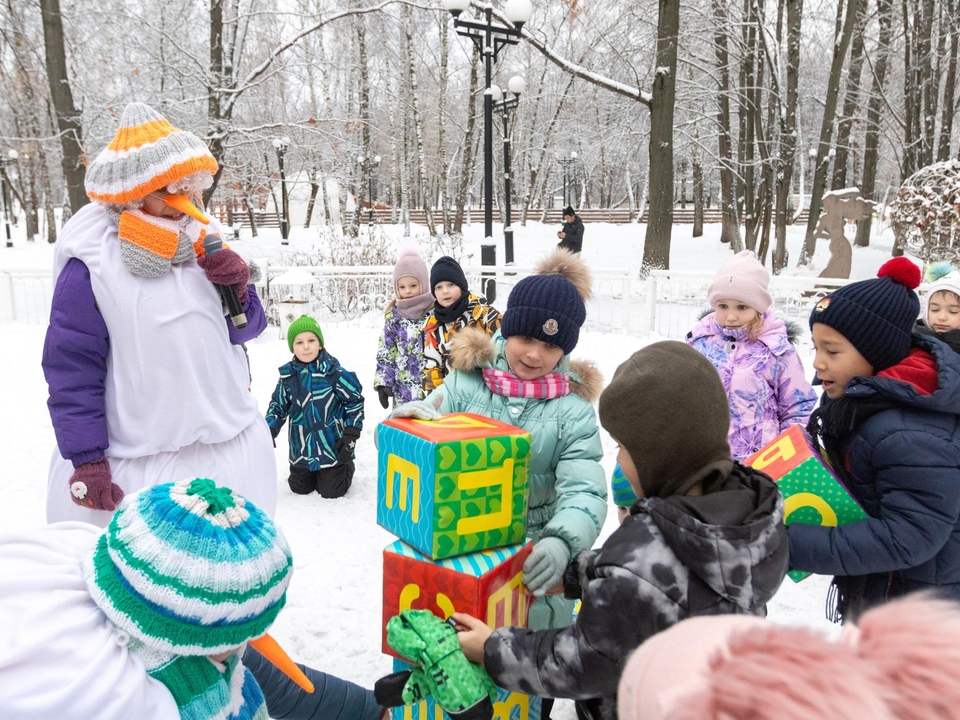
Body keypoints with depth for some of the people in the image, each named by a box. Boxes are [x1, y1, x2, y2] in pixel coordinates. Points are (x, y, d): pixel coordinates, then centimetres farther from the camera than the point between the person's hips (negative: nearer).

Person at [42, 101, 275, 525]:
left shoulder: (203, 245, 3)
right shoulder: (92, 265, -12)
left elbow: (245, 331, 8)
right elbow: (72, 370, -10)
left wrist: (236, 291, -13)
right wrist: (87, 460, -10)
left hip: (228, 451, 5)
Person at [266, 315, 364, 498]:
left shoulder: (334, 372, -15)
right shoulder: (288, 376, -4)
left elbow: (355, 401, -7)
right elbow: (278, 406, 9)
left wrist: (351, 434, -10)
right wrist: (269, 430, -6)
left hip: (332, 447, -4)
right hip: (301, 449, 4)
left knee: (331, 491, 2)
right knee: (300, 489, 14)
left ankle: (345, 466, 31)